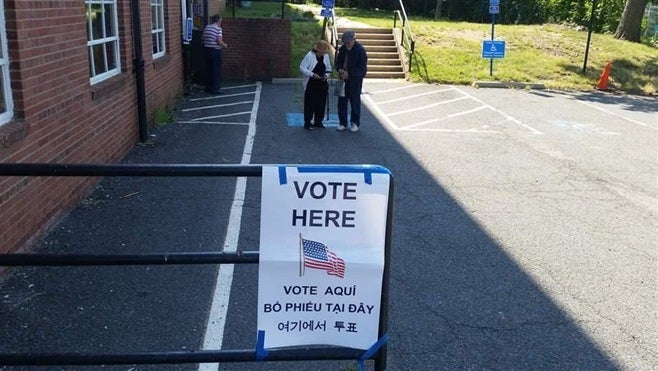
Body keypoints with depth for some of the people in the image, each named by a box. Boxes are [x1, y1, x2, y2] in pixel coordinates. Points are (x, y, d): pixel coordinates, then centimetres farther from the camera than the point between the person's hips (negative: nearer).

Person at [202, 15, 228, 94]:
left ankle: (209, 87, 22)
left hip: (207, 50, 7)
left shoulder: (207, 27, 9)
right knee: (217, 70, 1)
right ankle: (215, 89, 3)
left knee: (210, 69, 16)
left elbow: (203, 38, 12)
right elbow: (219, 41, -19)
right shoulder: (218, 28, -12)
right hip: (215, 51, -7)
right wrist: (224, 45, 0)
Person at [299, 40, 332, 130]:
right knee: (310, 104, -2)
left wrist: (326, 75, -5)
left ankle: (318, 121, 22)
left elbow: (328, 69, 16)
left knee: (321, 104, 9)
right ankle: (307, 123, 7)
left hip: (322, 85, 5)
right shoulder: (309, 56, -10)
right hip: (311, 85, -5)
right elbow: (302, 68, -12)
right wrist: (312, 74, -21)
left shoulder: (326, 56, 7)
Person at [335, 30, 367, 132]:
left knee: (355, 101, 5)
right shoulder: (342, 49, 3)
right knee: (342, 101, 7)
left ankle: (355, 123, 19)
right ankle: (342, 123, 18)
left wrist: (349, 73, -22)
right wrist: (340, 70, -8)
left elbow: (362, 69, -16)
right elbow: (338, 62, 14)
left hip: (355, 80, -5)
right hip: (343, 78, 5)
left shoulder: (360, 50, -14)